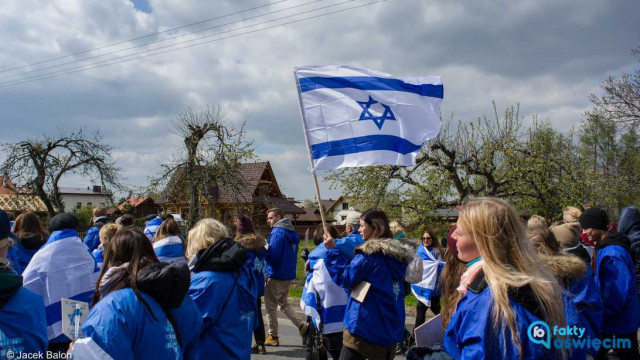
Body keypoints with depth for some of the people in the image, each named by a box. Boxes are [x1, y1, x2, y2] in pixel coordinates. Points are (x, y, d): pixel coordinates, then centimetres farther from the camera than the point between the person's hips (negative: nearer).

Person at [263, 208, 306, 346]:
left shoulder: (277, 232, -18)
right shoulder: (292, 232, 10)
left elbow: (272, 255, -24)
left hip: (276, 275, -8)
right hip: (289, 274, 8)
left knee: (271, 306, 7)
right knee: (283, 302, 23)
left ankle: (273, 337, 16)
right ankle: (301, 326, 13)